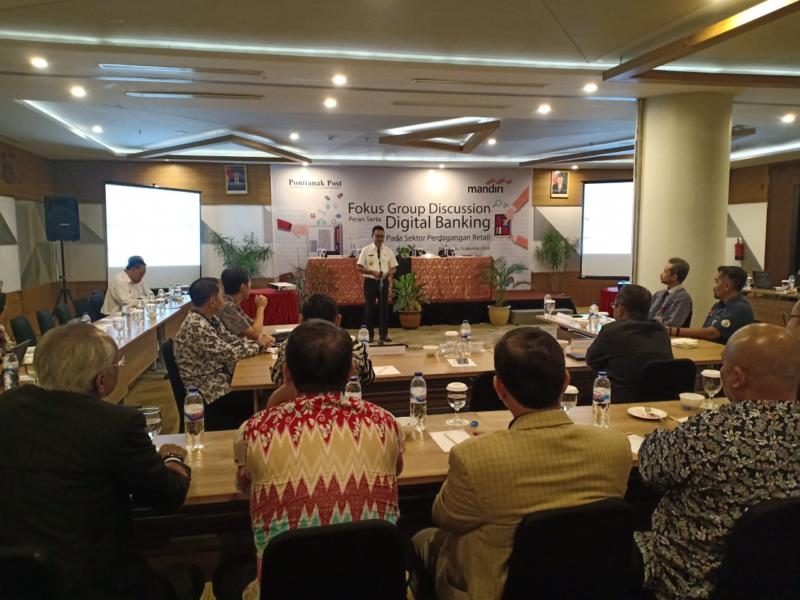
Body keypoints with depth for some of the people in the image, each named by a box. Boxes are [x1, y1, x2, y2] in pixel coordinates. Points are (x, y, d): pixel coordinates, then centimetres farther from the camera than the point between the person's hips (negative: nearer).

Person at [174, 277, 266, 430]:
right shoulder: (197, 326, -27)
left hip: (217, 377, 9)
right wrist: (257, 346, -11)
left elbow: (230, 339, 9)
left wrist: (256, 342, -7)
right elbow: (230, 353, -25)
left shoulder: (209, 318, 3)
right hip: (207, 391, -9)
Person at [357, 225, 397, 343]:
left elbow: (394, 268, 6)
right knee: (369, 308, 3)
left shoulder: (388, 251, 5)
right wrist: (373, 272, -17)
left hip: (384, 282, 2)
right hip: (370, 281, -2)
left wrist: (387, 274, -15)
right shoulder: (366, 250, -1)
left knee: (384, 308, 6)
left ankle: (384, 334, 15)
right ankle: (370, 334, 12)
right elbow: (359, 267, -4)